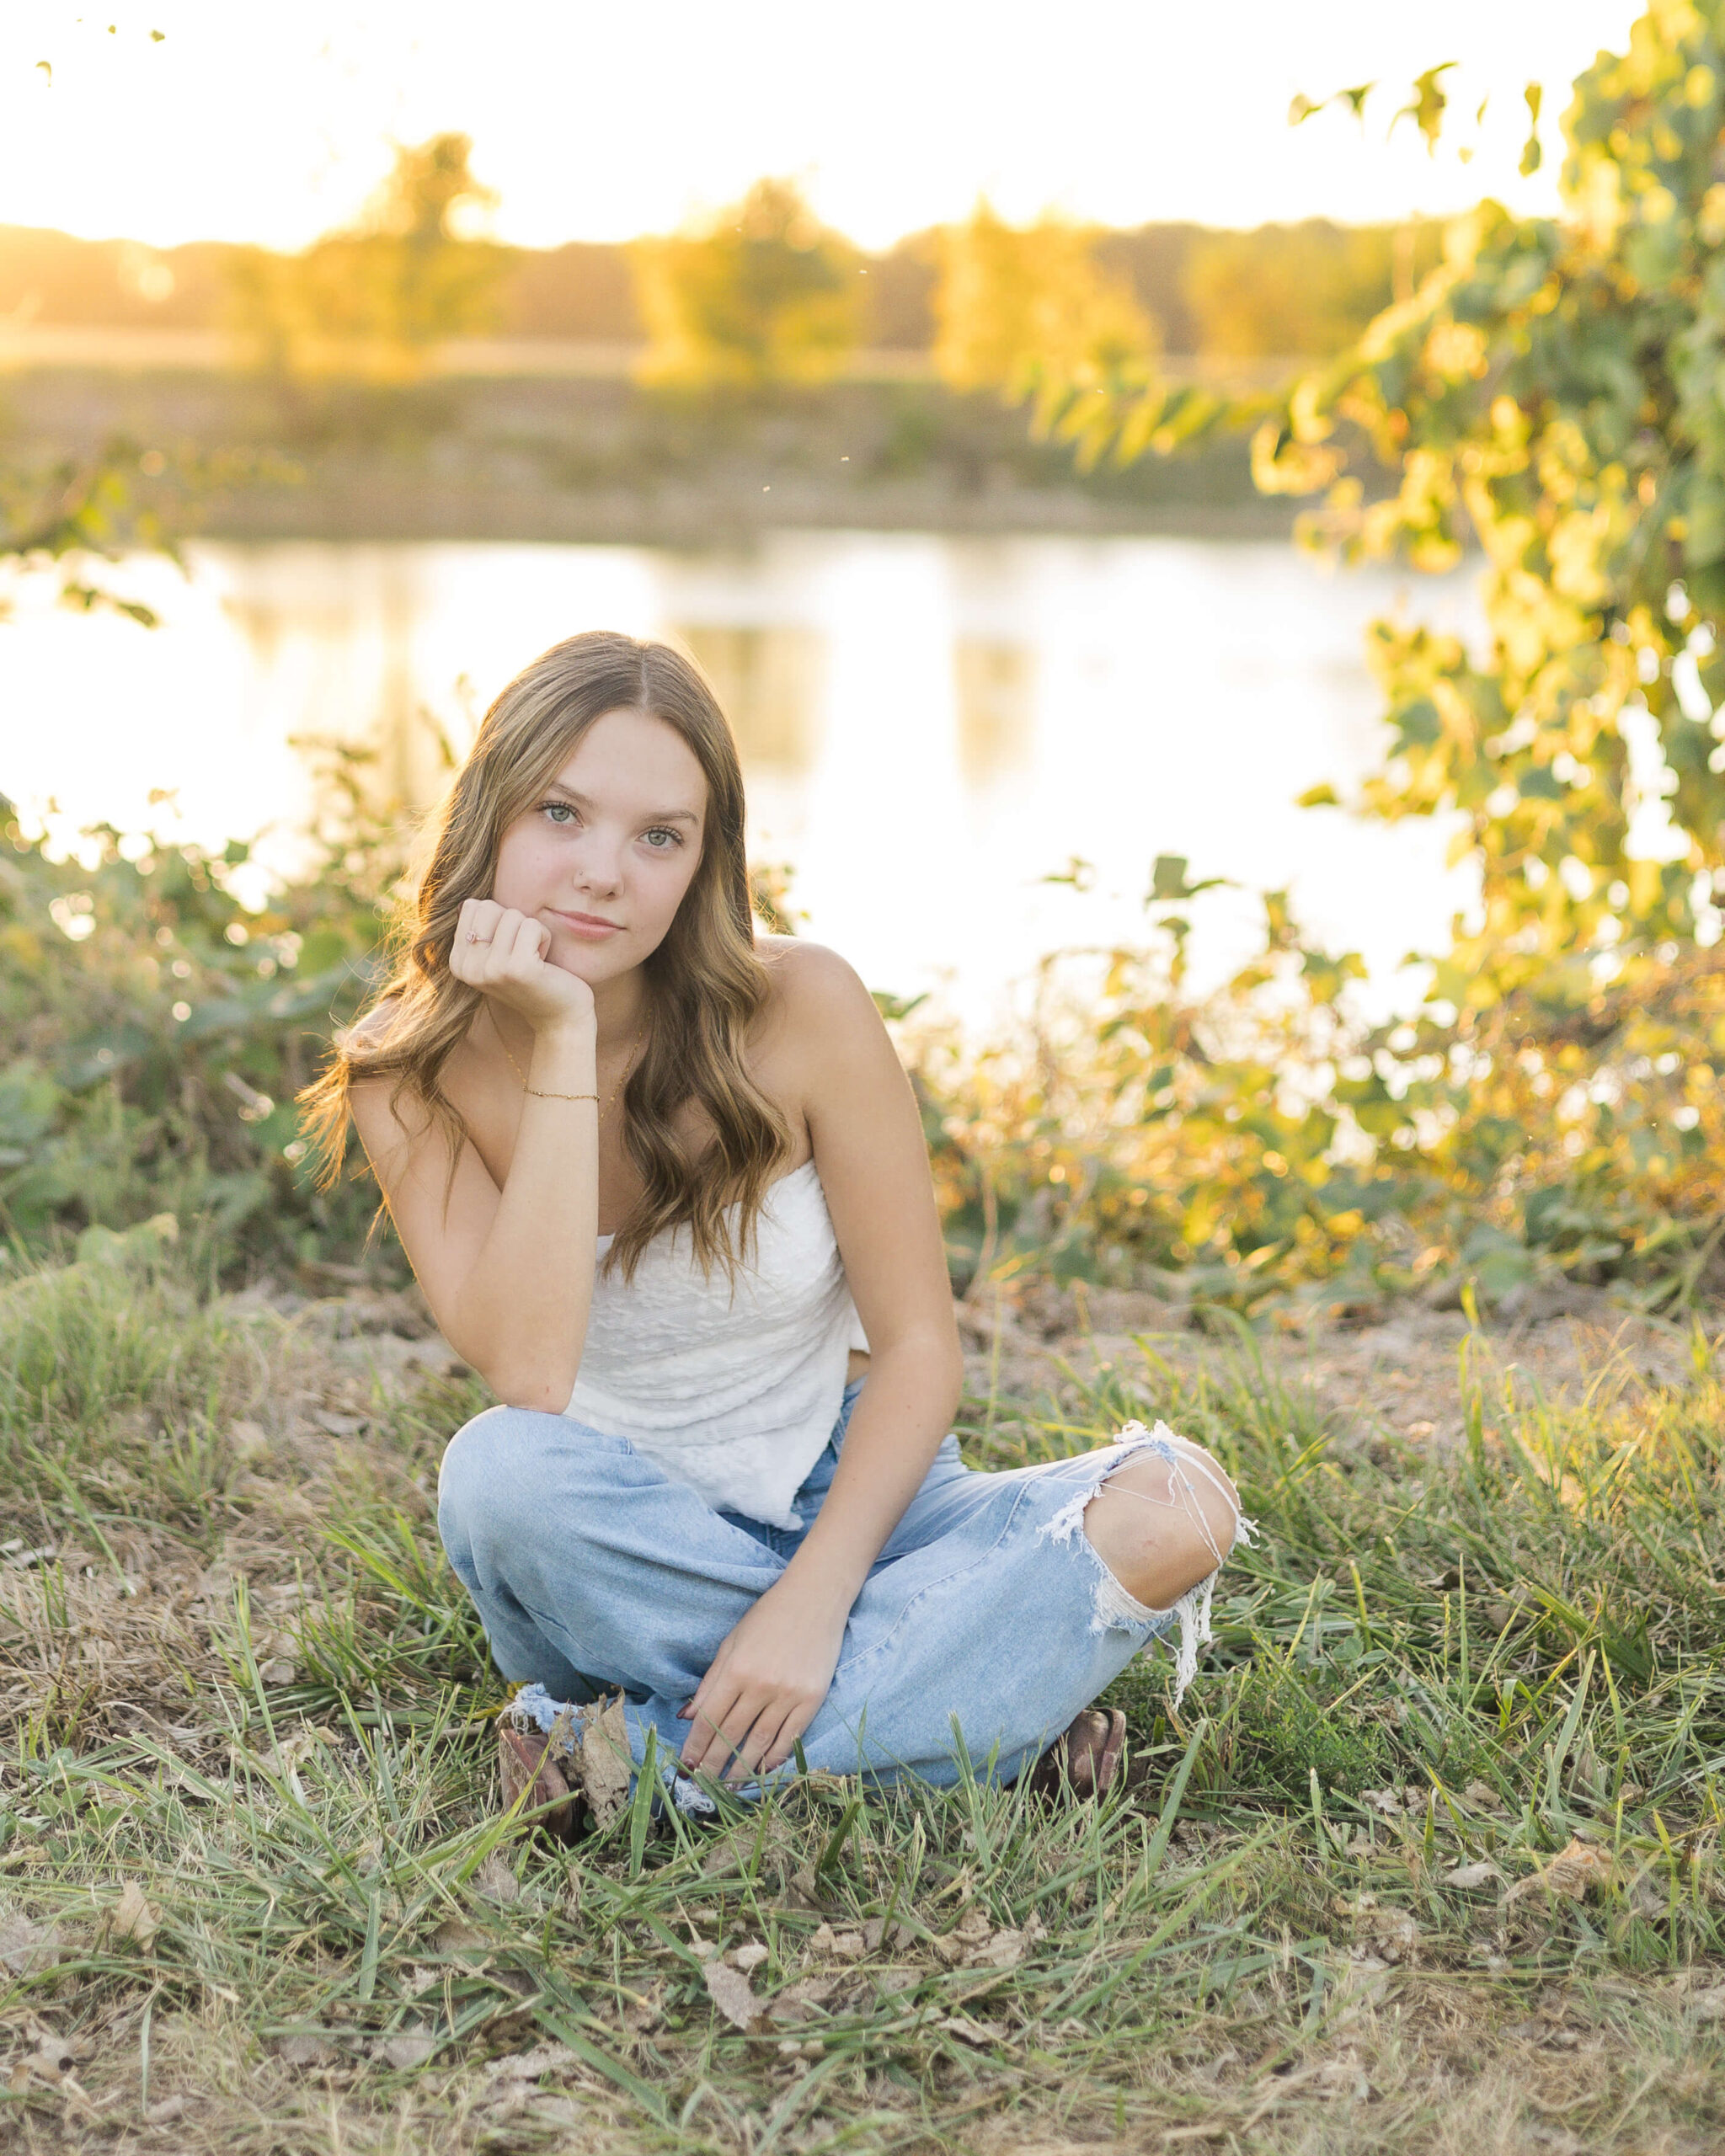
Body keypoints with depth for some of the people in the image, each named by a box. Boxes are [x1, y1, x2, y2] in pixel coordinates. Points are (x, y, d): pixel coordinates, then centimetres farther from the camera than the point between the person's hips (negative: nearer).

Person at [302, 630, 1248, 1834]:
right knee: (501, 1471, -35)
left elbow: (918, 1346, -11)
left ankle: (672, 1759, -24)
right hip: (622, 1550, 0)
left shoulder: (800, 1009, -13)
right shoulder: (411, 1078, -11)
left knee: (1177, 1505, -26)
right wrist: (561, 1047, -28)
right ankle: (994, 1714, -20)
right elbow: (529, 1381, -26)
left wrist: (811, 1599, -26)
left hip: (847, 1501, 1)